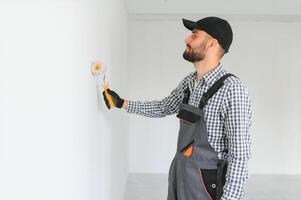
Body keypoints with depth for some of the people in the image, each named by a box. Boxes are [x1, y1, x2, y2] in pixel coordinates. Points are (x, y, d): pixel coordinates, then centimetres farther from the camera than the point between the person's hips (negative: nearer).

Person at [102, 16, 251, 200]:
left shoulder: (231, 89, -21)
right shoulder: (189, 81, 2)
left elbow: (240, 153, -21)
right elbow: (163, 108, 20)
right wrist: (122, 103, 18)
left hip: (205, 183, -7)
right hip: (179, 175, 7)